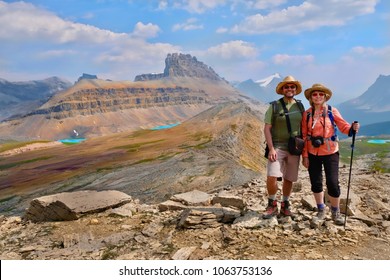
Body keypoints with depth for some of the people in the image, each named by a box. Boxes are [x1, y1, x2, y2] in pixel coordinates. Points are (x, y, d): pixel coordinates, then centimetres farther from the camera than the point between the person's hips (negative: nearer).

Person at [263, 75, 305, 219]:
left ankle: (285, 206, 28)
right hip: (277, 147, -3)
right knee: (272, 176, -16)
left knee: (289, 179, 10)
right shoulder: (274, 106, -2)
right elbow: (267, 128, -5)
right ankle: (272, 205, 5)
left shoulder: (300, 106, 9)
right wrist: (271, 149, -14)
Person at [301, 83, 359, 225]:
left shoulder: (332, 111, -4)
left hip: (330, 153, -2)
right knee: (316, 183, 9)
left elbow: (343, 126, -6)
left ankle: (336, 212, 19)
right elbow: (304, 136, 1)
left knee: (333, 183, -4)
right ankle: (321, 211, 29)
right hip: (313, 154, 2)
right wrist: (305, 155, -1)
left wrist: (352, 128, -29)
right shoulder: (307, 114, 1)